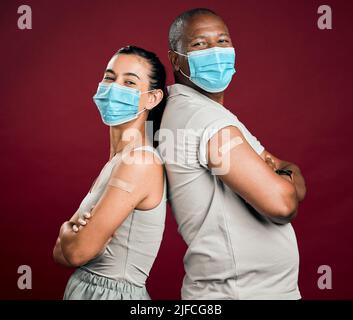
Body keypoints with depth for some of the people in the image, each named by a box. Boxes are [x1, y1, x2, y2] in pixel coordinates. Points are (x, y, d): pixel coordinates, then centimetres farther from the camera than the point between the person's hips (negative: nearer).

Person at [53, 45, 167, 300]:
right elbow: (61, 253, 5)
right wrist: (77, 228, -15)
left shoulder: (140, 162, -21)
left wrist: (67, 228, 0)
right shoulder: (117, 160, 5)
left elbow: (77, 252, -19)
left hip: (112, 291, -8)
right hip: (85, 286, 8)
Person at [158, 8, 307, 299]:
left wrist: (285, 176, -13)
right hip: (241, 290, -9)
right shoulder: (202, 115, -19)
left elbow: (296, 185, 9)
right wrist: (285, 180, -4)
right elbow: (281, 203, -26)